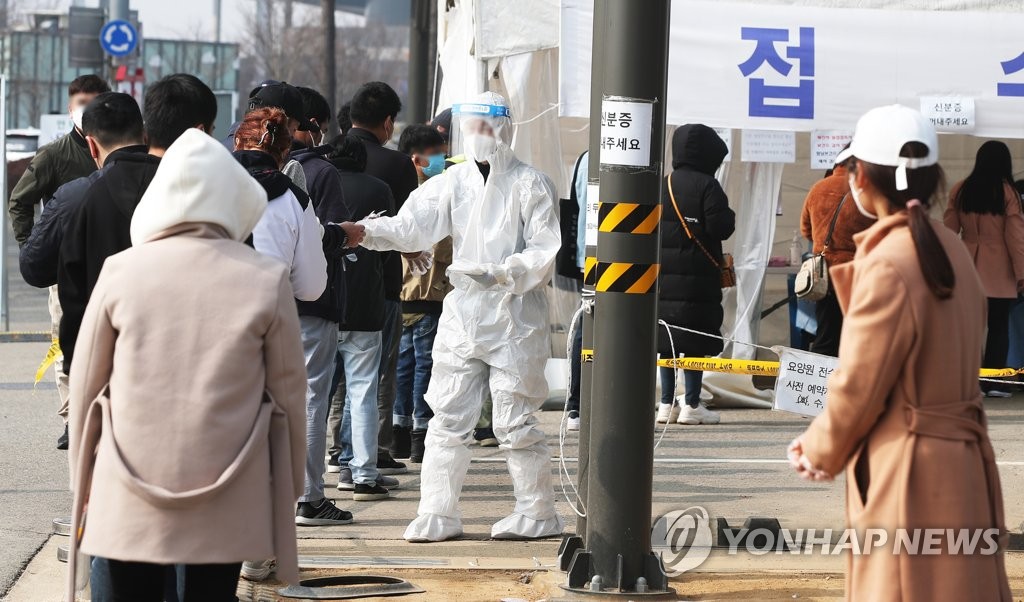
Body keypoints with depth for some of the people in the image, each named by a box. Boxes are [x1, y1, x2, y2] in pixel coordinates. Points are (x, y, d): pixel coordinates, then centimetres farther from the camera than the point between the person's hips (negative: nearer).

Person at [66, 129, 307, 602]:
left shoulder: (121, 270, -3)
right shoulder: (267, 279, -5)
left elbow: (86, 385, 4)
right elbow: (288, 391, 2)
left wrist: (83, 478, 16)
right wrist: (289, 485, 15)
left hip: (130, 494, 0)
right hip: (226, 501, 0)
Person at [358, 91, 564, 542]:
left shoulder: (530, 184, -5)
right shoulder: (454, 181, 7)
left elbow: (545, 252, -9)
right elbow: (414, 225, -5)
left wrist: (501, 273, -24)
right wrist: (366, 232, -21)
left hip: (515, 318, -4)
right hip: (463, 314, 5)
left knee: (515, 422, 0)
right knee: (447, 419, 4)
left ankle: (537, 514, 13)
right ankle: (437, 515, 10)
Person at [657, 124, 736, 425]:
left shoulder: (661, 185, 7)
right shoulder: (706, 186, -11)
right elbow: (720, 228, -16)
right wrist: (730, 217, 5)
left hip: (663, 273, 6)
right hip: (698, 275, -6)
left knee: (666, 338, 10)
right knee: (695, 340, -2)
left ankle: (667, 403, 13)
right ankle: (691, 405, -2)